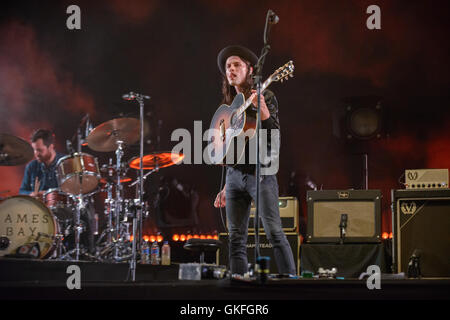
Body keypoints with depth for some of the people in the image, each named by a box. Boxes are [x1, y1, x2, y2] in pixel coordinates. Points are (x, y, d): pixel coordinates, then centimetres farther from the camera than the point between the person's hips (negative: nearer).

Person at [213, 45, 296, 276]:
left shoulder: (265, 97, 1)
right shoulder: (229, 104, 18)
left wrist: (263, 110, -26)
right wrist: (225, 188, 17)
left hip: (260, 173, -6)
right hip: (234, 175, 6)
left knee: (274, 233, -15)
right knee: (236, 238, 2)